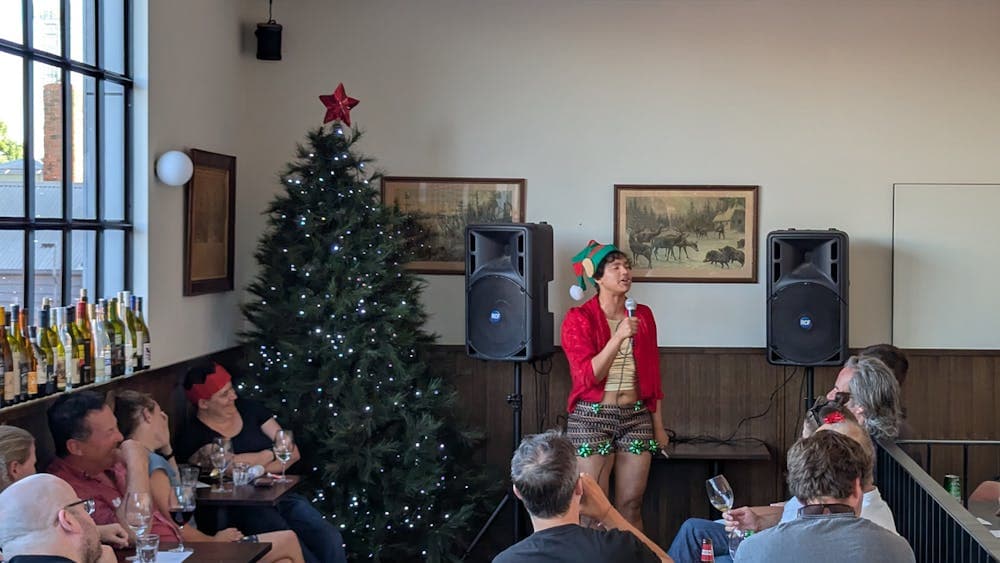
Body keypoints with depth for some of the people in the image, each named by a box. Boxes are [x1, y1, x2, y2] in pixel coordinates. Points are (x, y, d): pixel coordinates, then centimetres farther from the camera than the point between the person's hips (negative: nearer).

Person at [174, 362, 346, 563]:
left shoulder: (249, 409, 12)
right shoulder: (194, 438, -3)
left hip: (280, 495, 5)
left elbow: (292, 452, 8)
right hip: (241, 509, -5)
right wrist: (272, 454, -4)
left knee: (331, 539, -24)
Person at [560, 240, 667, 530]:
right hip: (592, 417, -4)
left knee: (631, 506, 5)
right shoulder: (579, 318, -4)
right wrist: (619, 337, -22)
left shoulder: (643, 315, 8)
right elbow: (587, 376, -14)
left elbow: (652, 374, 13)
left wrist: (658, 425, 12)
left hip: (636, 417, 4)